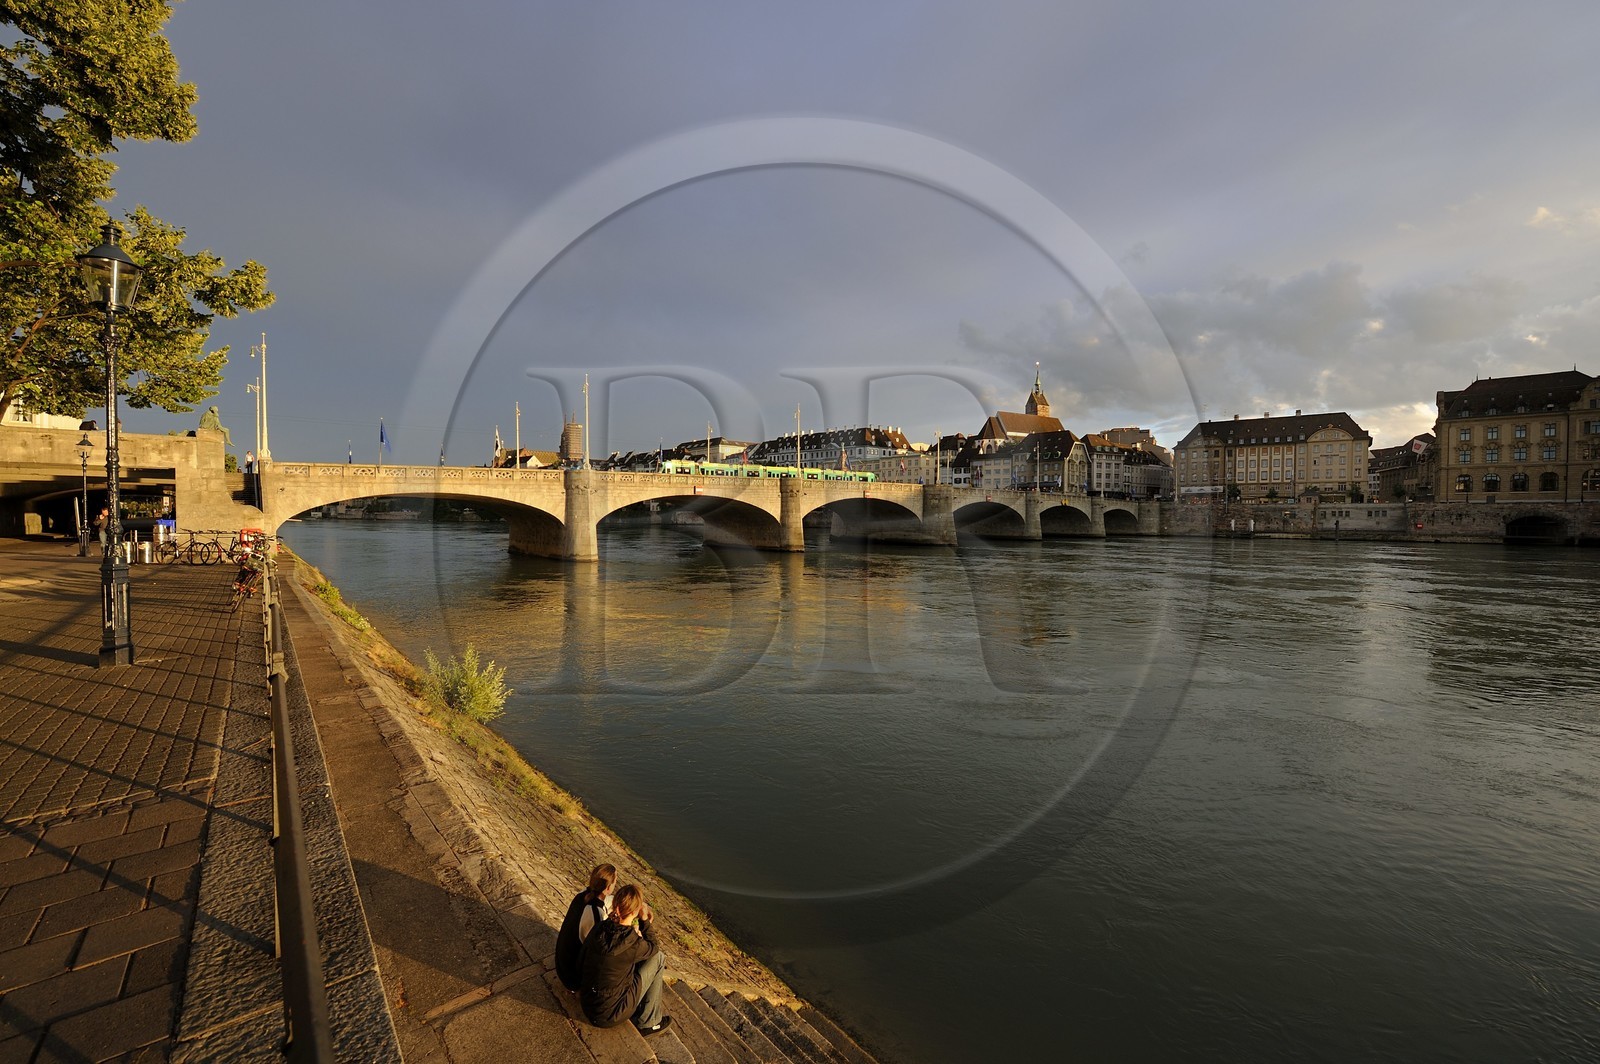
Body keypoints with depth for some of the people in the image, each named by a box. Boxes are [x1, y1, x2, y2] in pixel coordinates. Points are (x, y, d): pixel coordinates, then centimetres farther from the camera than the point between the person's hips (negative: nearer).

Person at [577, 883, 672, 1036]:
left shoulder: (599, 930, -10)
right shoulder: (634, 945, -24)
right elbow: (653, 948, -1)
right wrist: (644, 920, 4)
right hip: (609, 1016, -6)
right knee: (658, 958, 1)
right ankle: (649, 1023, 13)